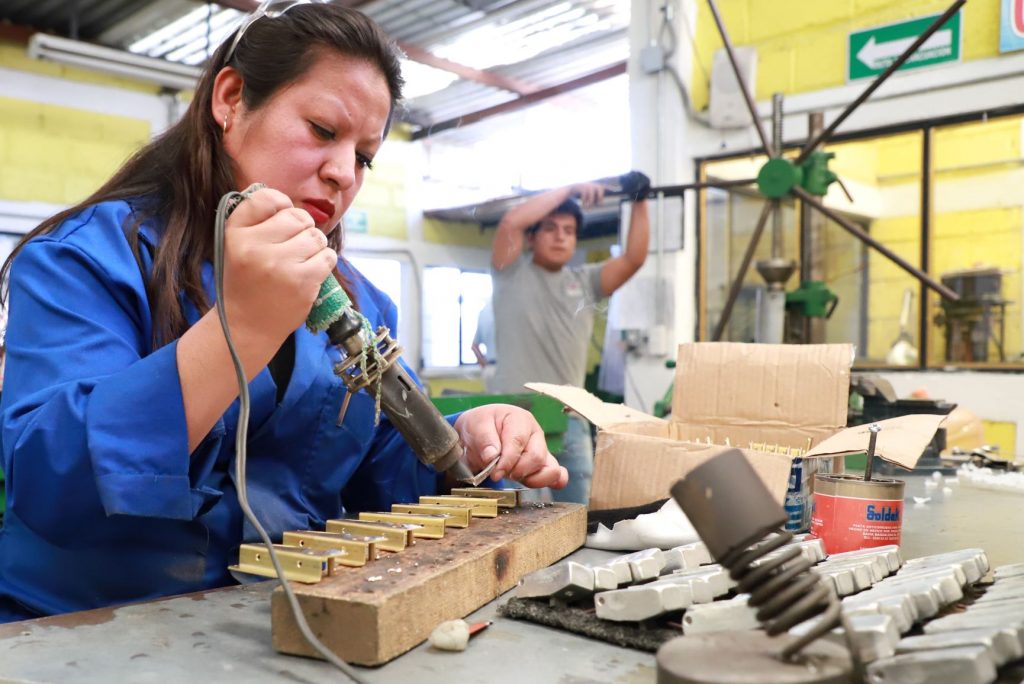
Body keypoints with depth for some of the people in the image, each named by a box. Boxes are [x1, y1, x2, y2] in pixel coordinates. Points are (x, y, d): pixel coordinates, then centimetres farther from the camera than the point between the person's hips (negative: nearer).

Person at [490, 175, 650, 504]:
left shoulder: (585, 282, 15)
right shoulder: (513, 274, 4)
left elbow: (634, 258, 5)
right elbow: (511, 221, -12)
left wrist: (639, 202, -2)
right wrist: (569, 189, -7)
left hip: (570, 418, 5)